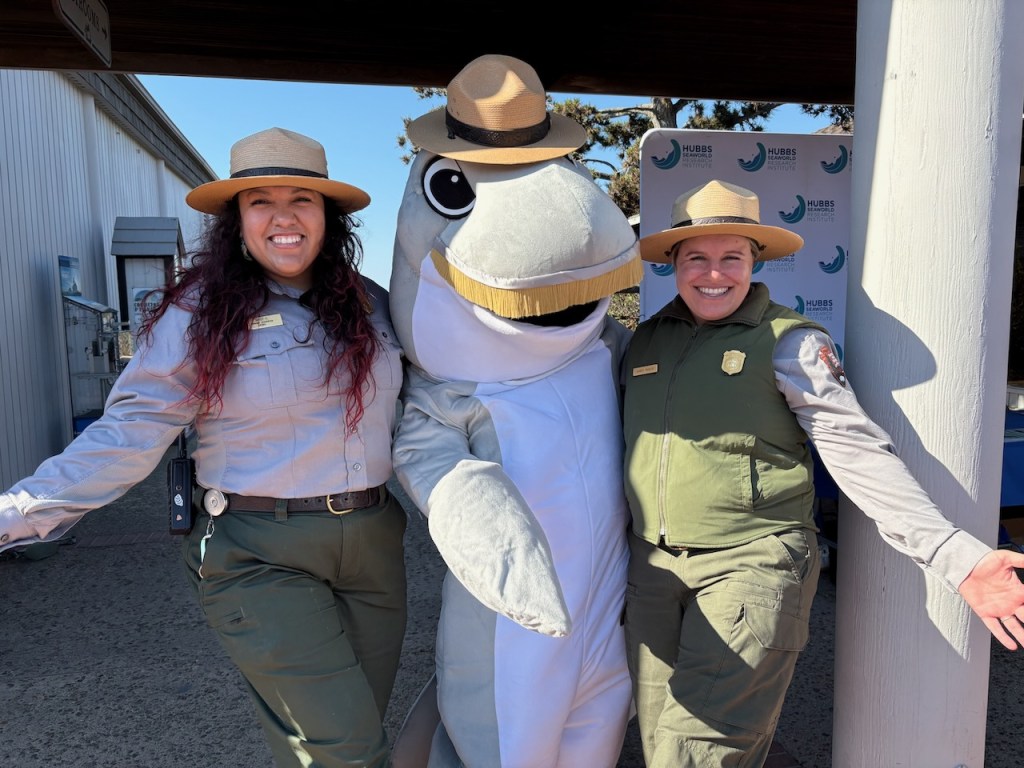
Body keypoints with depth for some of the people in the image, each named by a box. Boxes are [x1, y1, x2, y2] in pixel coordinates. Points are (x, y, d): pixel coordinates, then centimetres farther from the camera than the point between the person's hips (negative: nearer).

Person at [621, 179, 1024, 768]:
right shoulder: (645, 340, 10)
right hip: (653, 565, 5)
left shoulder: (789, 342, -4)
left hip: (752, 564, -5)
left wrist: (956, 555, -19)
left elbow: (858, 453, -10)